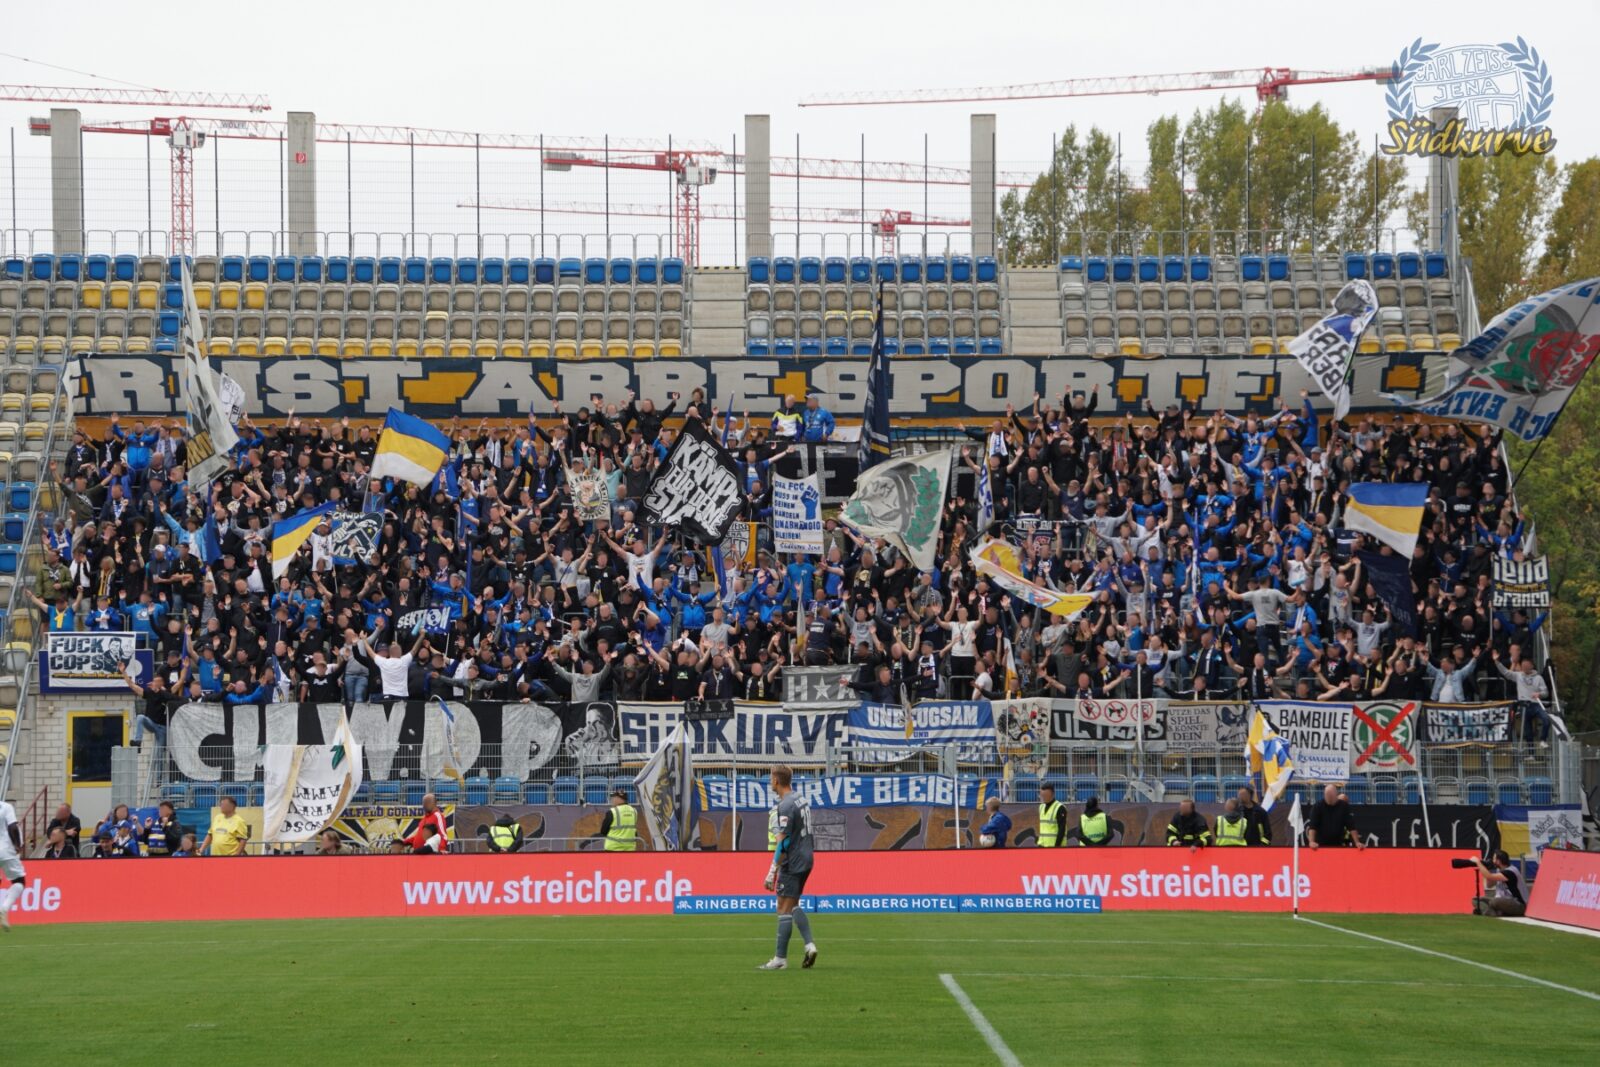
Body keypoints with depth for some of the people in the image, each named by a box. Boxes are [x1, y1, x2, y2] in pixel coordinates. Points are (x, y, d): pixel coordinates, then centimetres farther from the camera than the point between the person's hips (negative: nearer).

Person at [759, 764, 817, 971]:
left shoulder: (786, 806, -18)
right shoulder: (801, 799, 10)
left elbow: (783, 843, -21)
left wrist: (772, 872, -19)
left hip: (791, 864, -9)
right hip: (806, 861, 9)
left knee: (784, 909, -4)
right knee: (793, 905, 18)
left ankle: (781, 959, -3)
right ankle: (809, 944, 7)